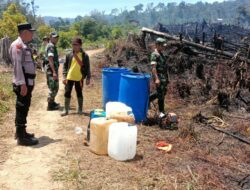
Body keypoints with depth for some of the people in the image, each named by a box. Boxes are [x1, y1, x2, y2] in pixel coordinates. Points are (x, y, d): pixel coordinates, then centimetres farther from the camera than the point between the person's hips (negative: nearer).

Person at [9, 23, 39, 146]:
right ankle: (21, 137, 4)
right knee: (22, 109, -4)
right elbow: (17, 65, -21)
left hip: (28, 82, 10)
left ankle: (20, 132, 29)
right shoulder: (17, 45, -14)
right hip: (23, 83, -10)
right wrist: (22, 84, -25)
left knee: (23, 108, 17)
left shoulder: (24, 45, 16)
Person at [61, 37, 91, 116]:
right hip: (69, 77, 2)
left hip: (79, 78, -1)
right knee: (67, 93, 4)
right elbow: (65, 66, 5)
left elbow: (87, 67, -1)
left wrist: (88, 78, -5)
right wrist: (64, 76, -2)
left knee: (79, 93, 10)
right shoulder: (69, 55, 1)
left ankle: (80, 109, 23)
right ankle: (66, 110, 15)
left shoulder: (84, 55, -4)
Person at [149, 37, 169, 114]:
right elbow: (153, 67, -21)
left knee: (162, 92, 19)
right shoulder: (154, 54, -14)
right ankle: (162, 112, 9)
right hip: (159, 77, -10)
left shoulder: (161, 54, 15)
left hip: (164, 77, 10)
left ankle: (147, 99, 31)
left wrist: (166, 78, 22)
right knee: (161, 94, -2)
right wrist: (156, 79, -27)